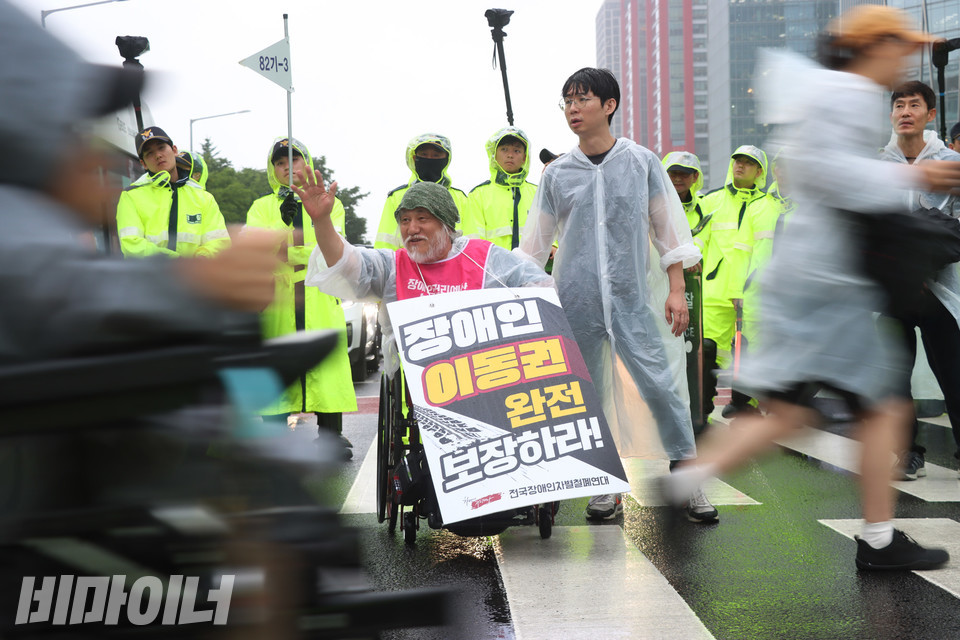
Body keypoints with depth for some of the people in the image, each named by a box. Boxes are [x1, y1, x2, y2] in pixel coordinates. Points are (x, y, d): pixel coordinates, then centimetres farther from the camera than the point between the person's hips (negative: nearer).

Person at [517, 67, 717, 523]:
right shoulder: (556, 174, 8)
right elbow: (534, 244, 15)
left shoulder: (641, 162, 5)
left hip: (634, 296, -2)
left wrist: (676, 289, 1)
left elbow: (670, 229, 7)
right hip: (575, 298, 2)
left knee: (661, 384, -8)